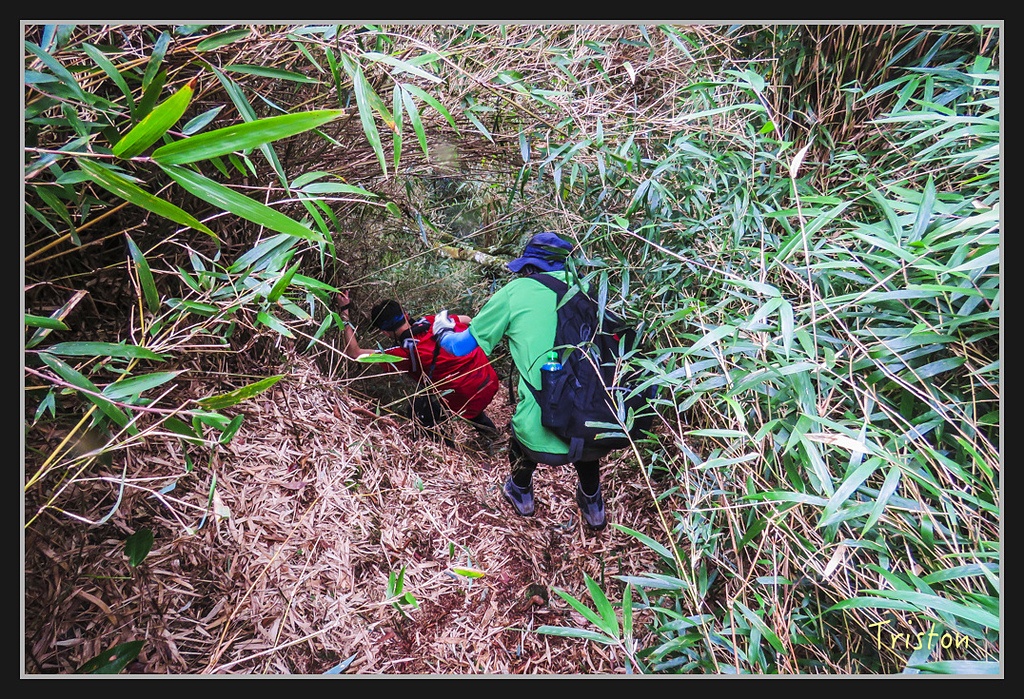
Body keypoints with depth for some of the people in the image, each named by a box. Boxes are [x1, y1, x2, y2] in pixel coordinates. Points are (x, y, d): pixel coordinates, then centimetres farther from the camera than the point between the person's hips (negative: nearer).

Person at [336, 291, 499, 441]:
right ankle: (482, 421, 41)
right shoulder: (431, 321, 0)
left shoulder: (406, 352, -17)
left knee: (419, 409, 11)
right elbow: (467, 320, 20)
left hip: (470, 399, -7)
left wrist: (344, 314, -7)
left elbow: (354, 353, -12)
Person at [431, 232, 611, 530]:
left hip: (546, 440, -3)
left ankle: (520, 494, 59)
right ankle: (592, 504, 53)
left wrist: (443, 331, 40)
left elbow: (463, 346, 16)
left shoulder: (516, 291, 4)